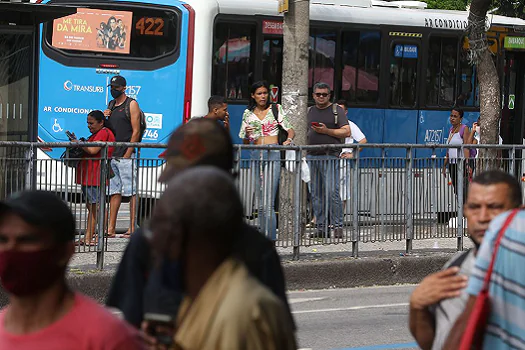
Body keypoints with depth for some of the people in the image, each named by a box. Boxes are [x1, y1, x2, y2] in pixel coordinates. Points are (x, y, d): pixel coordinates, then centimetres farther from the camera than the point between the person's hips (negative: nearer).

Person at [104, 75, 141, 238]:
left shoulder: (131, 104, -4)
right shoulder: (111, 105, 18)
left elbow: (136, 131, -9)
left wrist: (127, 154, -14)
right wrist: (105, 118, 4)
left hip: (126, 155, -7)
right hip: (112, 155, 7)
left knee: (131, 191, -7)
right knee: (115, 192, 8)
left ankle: (132, 228, -10)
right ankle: (111, 229, 8)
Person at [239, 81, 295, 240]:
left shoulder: (276, 109, 7)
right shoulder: (248, 113, 15)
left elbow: (291, 130, 4)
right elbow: (245, 142, 18)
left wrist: (289, 139, -18)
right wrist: (247, 134, -5)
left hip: (273, 155, -4)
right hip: (257, 155, 4)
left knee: (268, 202, -13)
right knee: (260, 203, 6)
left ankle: (271, 238, -15)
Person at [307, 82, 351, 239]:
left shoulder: (336, 110, 3)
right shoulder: (310, 111, 18)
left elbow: (347, 132, -5)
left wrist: (326, 131, -11)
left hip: (330, 157, -5)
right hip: (312, 157, 5)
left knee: (332, 192, -14)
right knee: (316, 194, 4)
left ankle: (338, 226, -11)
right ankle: (321, 227, 8)